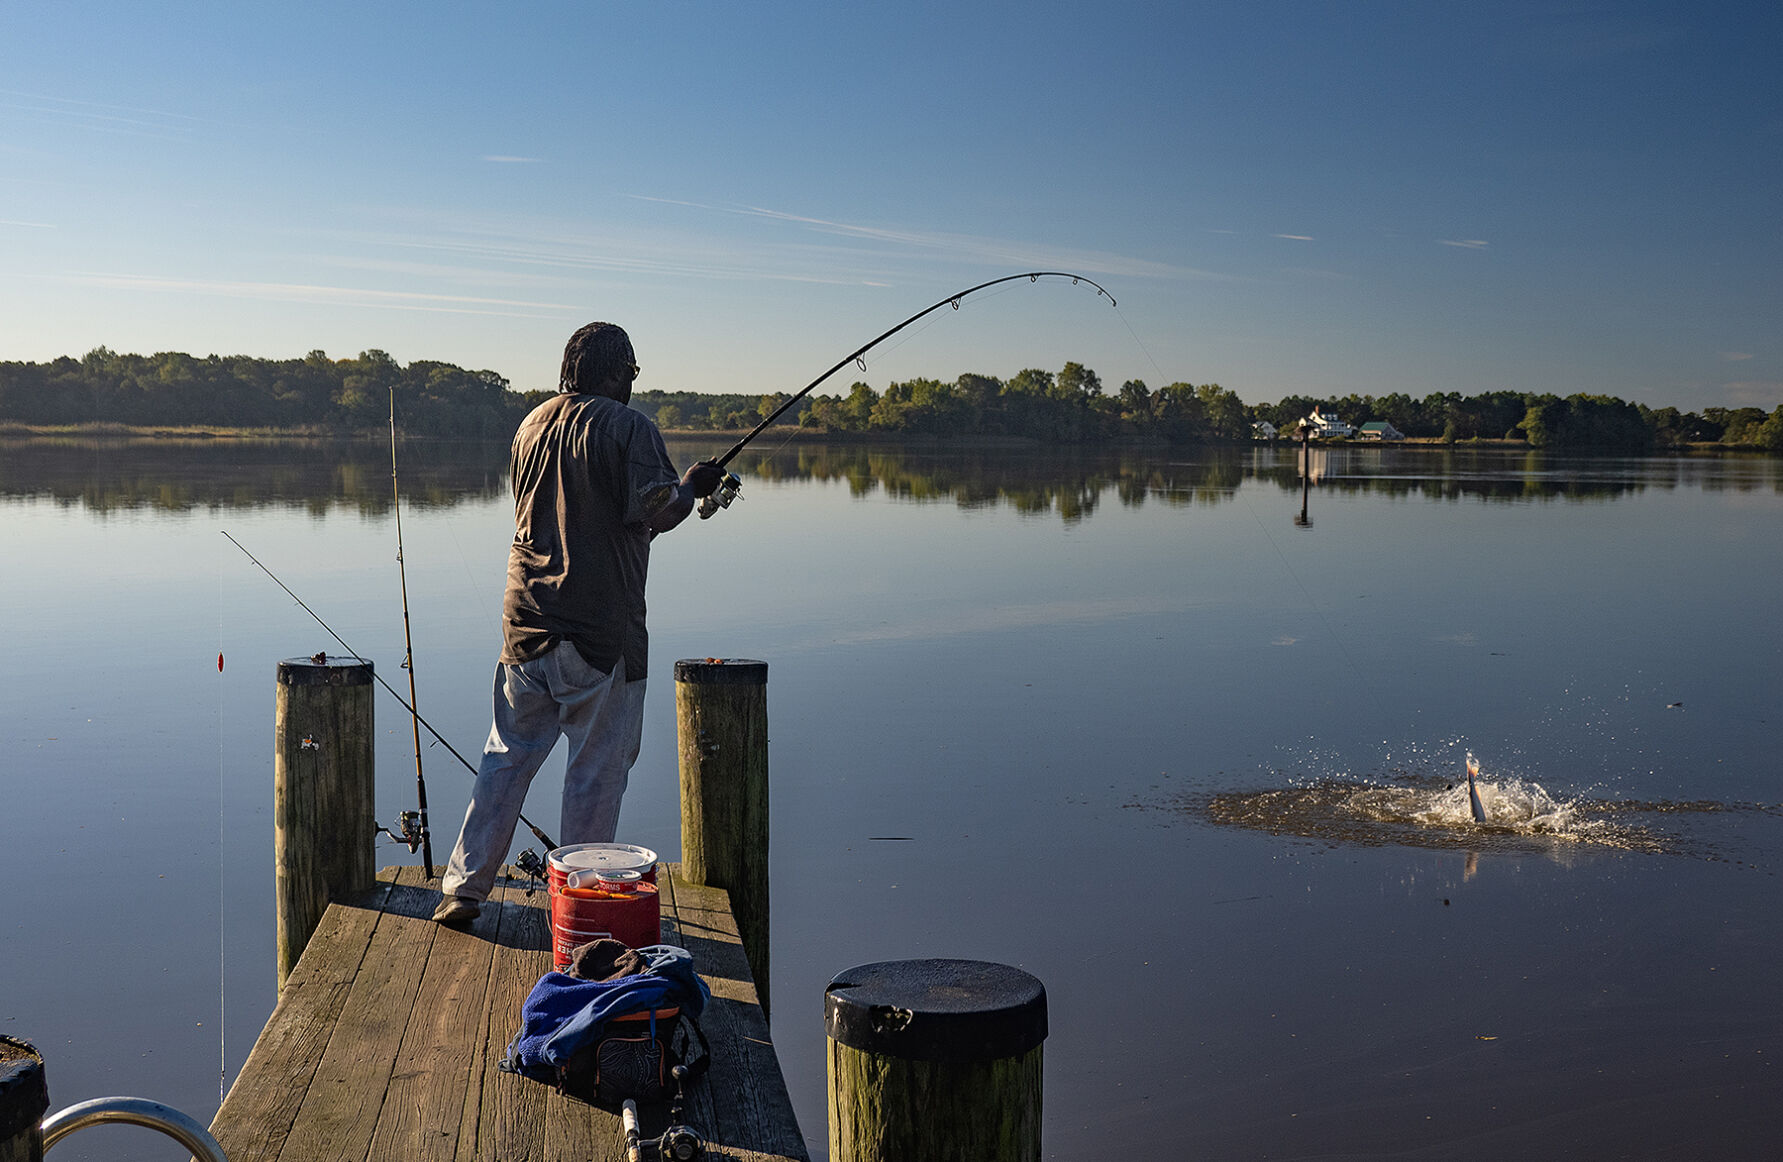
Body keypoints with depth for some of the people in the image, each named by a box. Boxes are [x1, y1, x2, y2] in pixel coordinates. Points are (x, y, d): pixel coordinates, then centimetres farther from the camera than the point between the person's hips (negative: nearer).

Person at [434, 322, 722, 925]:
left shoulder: (531, 424, 12)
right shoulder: (630, 428, -9)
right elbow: (655, 513, -17)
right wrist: (692, 486, 4)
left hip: (526, 622, 6)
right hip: (601, 627, -6)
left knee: (507, 755, 15)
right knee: (598, 768, 4)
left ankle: (463, 886, 16)